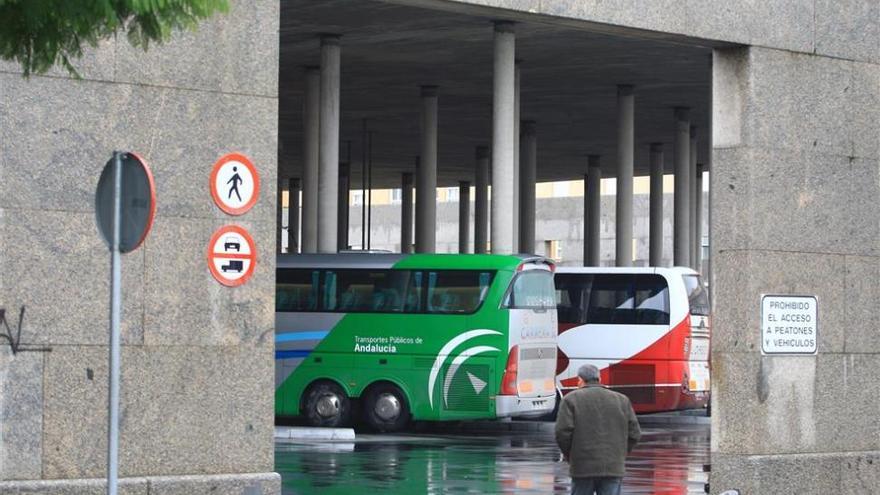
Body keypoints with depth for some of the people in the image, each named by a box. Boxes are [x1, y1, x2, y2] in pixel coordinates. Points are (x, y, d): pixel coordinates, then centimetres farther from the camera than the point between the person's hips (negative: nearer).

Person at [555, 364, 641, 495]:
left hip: (583, 468, -2)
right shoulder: (622, 400, 10)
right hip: (613, 468, 2)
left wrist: (568, 455, 8)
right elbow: (634, 433, 6)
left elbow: (563, 432, -8)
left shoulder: (571, 399, 1)